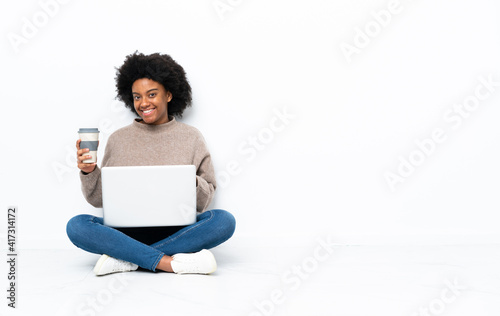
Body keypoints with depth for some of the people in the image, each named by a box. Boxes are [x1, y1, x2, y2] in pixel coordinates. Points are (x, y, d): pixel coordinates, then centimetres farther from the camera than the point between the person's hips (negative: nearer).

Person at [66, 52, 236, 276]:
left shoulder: (191, 138, 8)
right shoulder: (118, 140, 10)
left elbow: (206, 198, 6)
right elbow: (99, 199, 10)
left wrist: (193, 183, -15)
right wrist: (89, 172, -8)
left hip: (176, 230, 0)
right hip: (128, 230, 0)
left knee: (224, 220, -28)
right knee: (77, 226, -26)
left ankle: (127, 259, -27)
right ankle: (170, 262, -31)